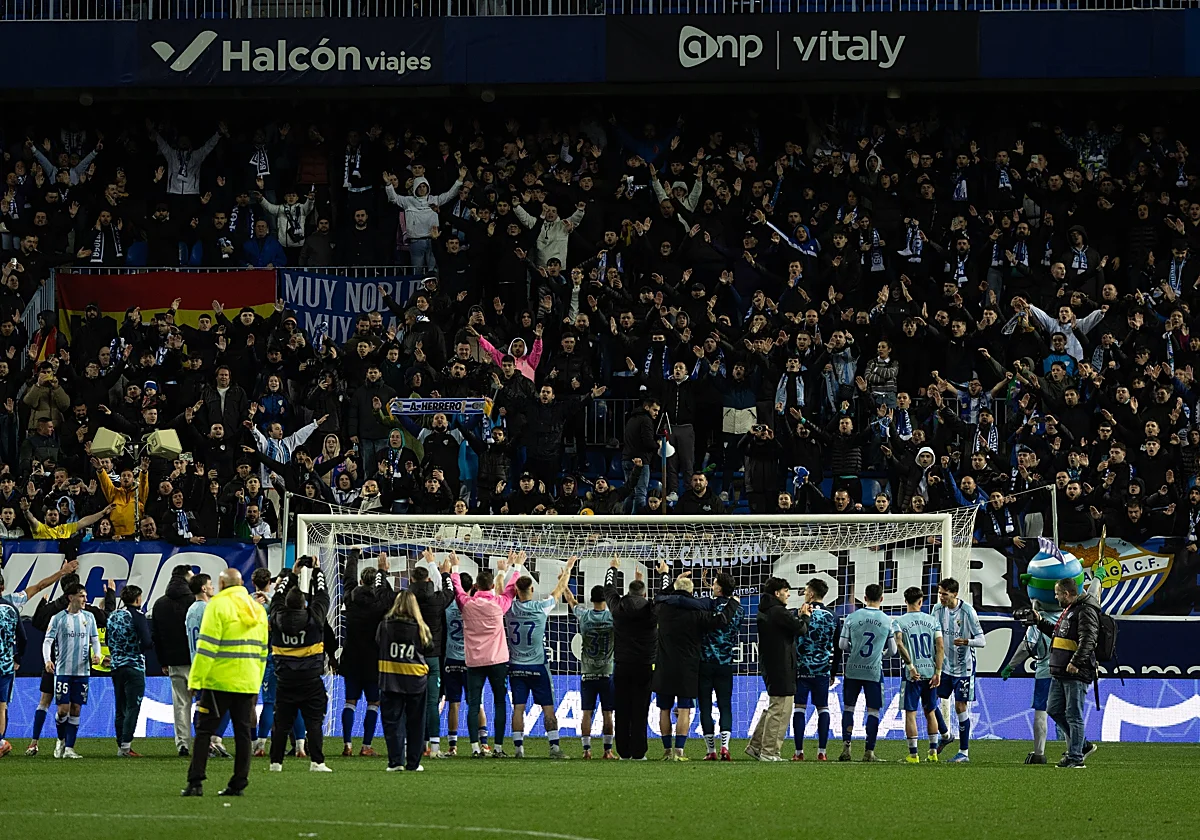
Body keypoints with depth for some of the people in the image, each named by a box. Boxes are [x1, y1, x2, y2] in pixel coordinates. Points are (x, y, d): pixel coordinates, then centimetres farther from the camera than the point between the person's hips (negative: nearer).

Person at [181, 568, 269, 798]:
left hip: (220, 681, -5)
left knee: (204, 730, -1)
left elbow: (207, 646, -13)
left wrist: (196, 679, -10)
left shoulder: (218, 605, -7)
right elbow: (263, 650, 18)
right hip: (248, 683, 5)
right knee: (243, 732, 8)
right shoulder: (257, 609, 14)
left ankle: (196, 783, -6)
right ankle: (238, 784, 6)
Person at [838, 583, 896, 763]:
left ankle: (846, 747, 2)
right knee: (873, 711, 4)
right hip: (874, 671, 0)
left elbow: (842, 645, 0)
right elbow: (892, 650, 7)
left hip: (853, 669, 0)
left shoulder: (852, 617, -4)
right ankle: (869, 751, 1)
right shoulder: (887, 621, -1)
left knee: (848, 707, 11)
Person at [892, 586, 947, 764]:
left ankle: (913, 754, -1)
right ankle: (933, 751, 17)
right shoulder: (932, 621, 6)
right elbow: (940, 646, -1)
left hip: (913, 674, -3)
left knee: (910, 713, 2)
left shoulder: (899, 622, -2)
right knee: (930, 712, 15)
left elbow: (899, 644, -18)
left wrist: (910, 665, -16)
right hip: (930, 671, 3)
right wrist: (938, 672, -2)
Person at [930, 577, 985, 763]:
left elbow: (981, 640, -16)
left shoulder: (967, 611, -16)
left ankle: (964, 752, 4)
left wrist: (966, 641, -36)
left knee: (961, 707, -4)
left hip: (963, 667, -5)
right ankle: (944, 736, 27)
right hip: (943, 665, 5)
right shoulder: (938, 609, 0)